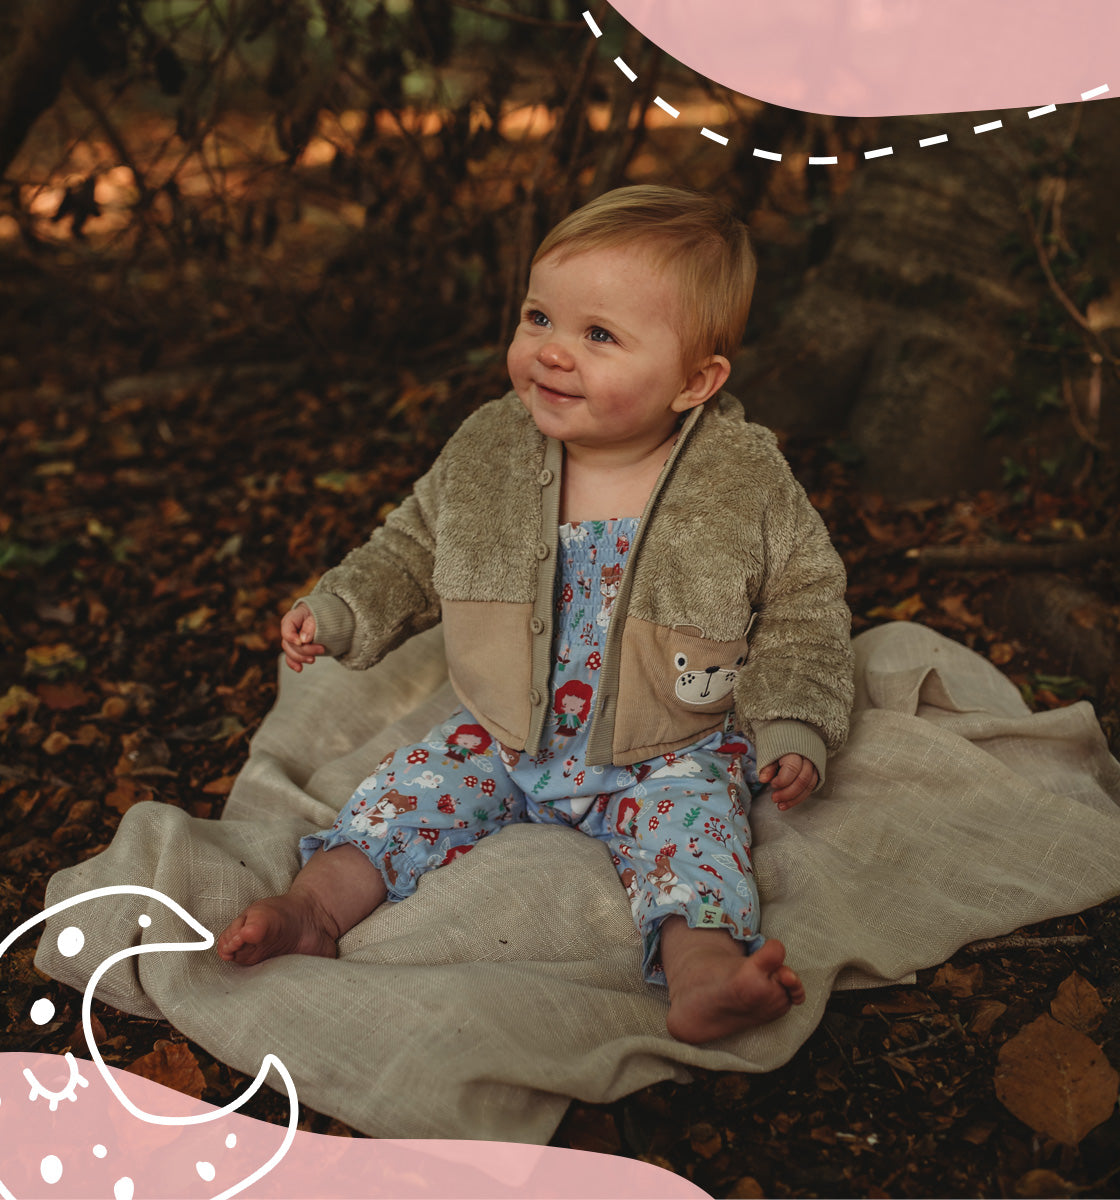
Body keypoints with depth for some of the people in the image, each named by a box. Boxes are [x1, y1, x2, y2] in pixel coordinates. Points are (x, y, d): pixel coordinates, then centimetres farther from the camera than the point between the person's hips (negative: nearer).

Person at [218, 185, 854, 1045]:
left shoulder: (749, 483, -13)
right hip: (503, 738, 4)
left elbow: (803, 607, -4)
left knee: (689, 819, -27)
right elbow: (416, 550, 11)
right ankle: (317, 909, -9)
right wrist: (339, 611, 0)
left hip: (664, 757, -3)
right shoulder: (485, 455, -5)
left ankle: (704, 976, -41)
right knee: (411, 789, -11)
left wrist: (791, 727, -14)